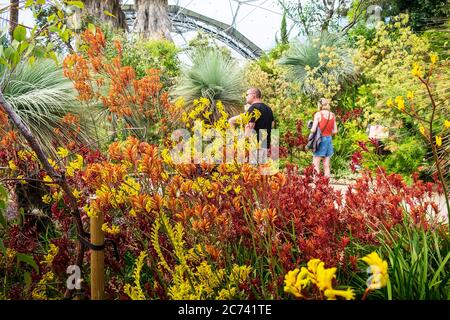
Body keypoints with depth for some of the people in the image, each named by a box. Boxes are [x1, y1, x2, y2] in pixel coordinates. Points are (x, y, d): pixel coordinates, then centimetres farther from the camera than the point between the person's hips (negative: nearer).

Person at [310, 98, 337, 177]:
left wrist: (311, 129, 9)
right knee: (326, 165, 9)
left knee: (316, 164, -3)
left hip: (320, 139, -5)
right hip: (329, 139, 5)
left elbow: (313, 130, -12)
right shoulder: (332, 115, 7)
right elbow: (335, 131, 8)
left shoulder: (318, 114, -8)